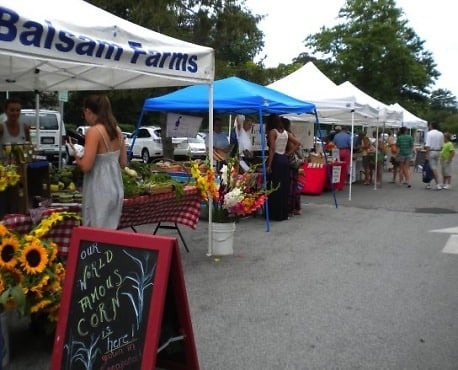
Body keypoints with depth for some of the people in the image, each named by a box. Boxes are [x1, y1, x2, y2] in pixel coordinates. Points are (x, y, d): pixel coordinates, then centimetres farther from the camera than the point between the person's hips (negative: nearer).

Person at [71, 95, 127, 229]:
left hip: (99, 190, -8)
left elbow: (85, 166, -19)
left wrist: (76, 156, 0)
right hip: (116, 187, 8)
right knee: (110, 231, 16)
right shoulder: (117, 130, 7)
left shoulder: (94, 131, -15)